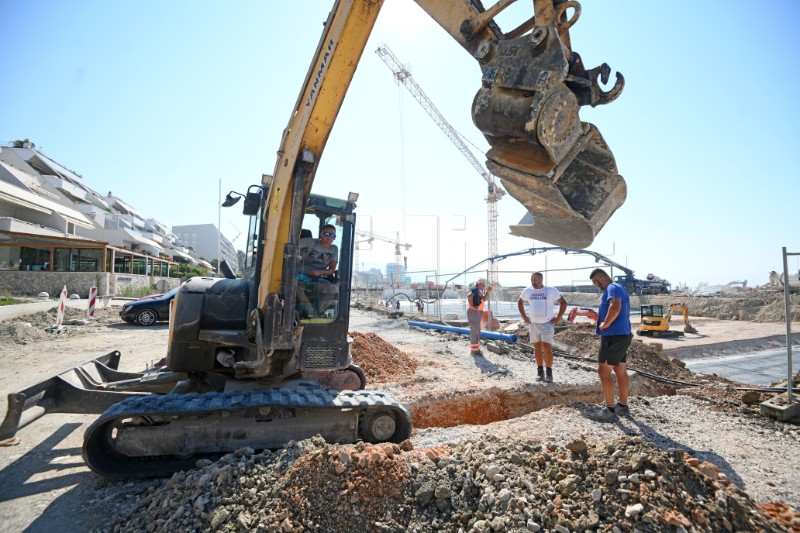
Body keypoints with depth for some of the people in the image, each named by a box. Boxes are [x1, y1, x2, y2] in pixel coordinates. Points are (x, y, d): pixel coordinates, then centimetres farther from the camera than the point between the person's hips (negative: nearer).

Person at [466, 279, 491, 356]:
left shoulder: (478, 291, 20)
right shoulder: (474, 289, -13)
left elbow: (484, 299, 17)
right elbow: (469, 296, -32)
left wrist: (488, 291, 7)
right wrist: (473, 307, -28)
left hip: (477, 312, 11)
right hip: (473, 312, -11)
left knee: (476, 331, 14)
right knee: (474, 331, -7)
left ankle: (476, 349, 22)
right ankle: (474, 350, -2)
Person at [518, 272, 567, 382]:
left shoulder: (551, 290, -6)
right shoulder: (527, 291, 3)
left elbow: (563, 303, 0)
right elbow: (520, 302, 19)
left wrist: (558, 318, -6)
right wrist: (524, 316, 10)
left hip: (547, 324, -4)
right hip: (533, 324, 4)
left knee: (547, 348, -10)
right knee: (537, 348, 9)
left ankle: (549, 372, 1)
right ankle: (540, 371, 19)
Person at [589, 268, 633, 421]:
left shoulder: (612, 288, -14)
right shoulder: (618, 288, 17)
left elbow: (615, 306, -33)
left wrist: (605, 324, -23)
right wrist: (598, 317, 19)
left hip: (613, 336, -10)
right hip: (623, 335, 10)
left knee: (604, 371, -5)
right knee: (621, 371, 16)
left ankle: (610, 410, -1)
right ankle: (623, 405, 26)